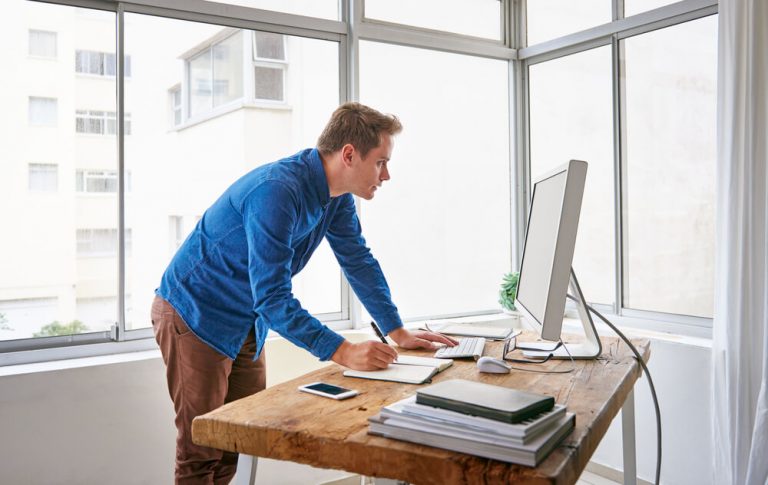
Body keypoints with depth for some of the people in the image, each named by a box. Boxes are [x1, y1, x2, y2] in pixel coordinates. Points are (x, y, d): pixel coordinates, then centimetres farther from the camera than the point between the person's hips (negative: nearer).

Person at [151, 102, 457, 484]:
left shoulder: (338, 196, -3)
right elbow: (273, 298, -34)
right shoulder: (277, 192, -32)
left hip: (246, 321, 8)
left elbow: (359, 261, 5)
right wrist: (342, 352, -38)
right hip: (193, 314, -8)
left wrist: (398, 332, 1)